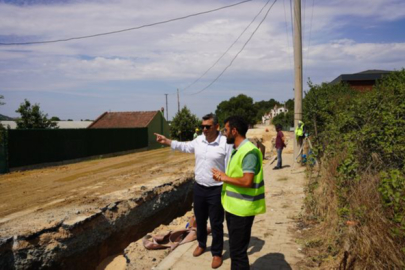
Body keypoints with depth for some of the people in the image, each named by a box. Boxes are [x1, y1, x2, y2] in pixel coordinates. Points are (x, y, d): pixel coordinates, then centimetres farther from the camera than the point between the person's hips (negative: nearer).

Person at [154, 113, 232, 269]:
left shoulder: (226, 143, -17)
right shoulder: (199, 140, 1)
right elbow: (185, 147, 20)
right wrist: (167, 141, 17)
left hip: (216, 190, -5)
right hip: (199, 188, 6)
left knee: (216, 224, 7)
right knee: (200, 220, 21)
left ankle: (217, 253, 27)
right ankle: (201, 244, 45)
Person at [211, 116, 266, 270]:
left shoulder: (249, 151, -20)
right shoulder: (237, 150, 11)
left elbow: (247, 181, -28)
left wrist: (225, 177, -15)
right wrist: (222, 176, 0)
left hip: (241, 209, -10)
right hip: (233, 206, 10)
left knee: (238, 251, 1)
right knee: (234, 248, 22)